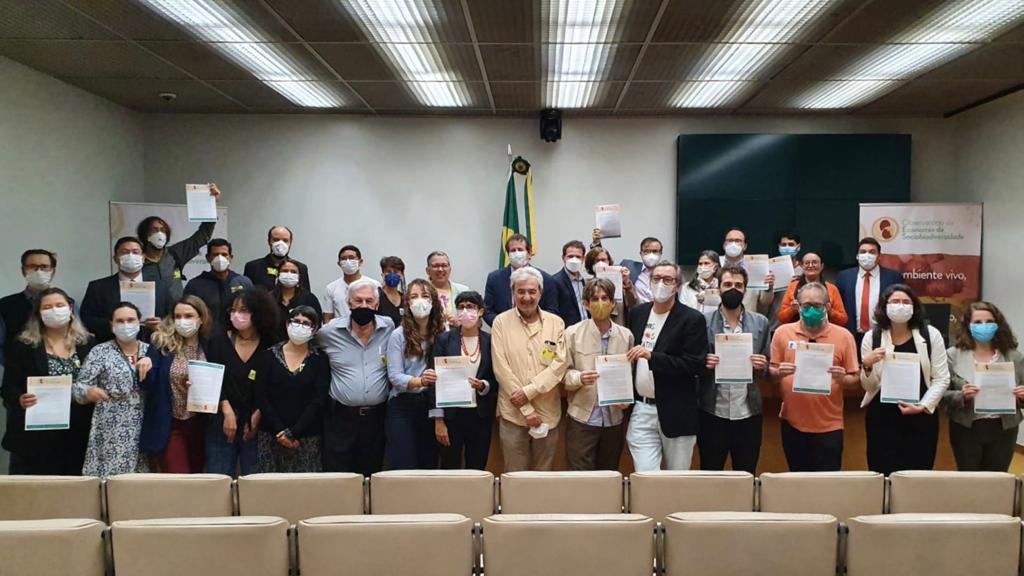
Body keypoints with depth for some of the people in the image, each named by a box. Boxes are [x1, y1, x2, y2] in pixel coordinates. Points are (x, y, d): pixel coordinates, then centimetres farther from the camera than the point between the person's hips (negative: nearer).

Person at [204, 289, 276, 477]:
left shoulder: (270, 347, 0)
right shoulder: (218, 342, 5)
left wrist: (257, 416, -12)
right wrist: (227, 411, -12)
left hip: (257, 426, -1)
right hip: (222, 423, 1)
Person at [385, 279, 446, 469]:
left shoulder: (443, 332, 4)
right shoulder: (399, 335, -2)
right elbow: (394, 376, -8)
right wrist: (419, 381, -26)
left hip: (432, 404, 2)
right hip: (403, 406, -2)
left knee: (429, 464, 9)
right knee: (404, 467, -1)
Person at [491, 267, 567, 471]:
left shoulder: (556, 323, 4)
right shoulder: (501, 322, -1)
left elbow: (559, 364, -3)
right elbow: (501, 368, -6)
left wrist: (529, 391, -14)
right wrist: (527, 410, -10)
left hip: (548, 413, 2)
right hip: (513, 414, -1)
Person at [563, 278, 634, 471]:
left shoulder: (626, 335, 4)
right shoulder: (573, 333, -4)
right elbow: (563, 372, -2)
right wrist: (579, 378, -21)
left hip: (614, 420, 3)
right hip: (582, 419, -3)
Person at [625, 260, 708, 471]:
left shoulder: (692, 319, -7)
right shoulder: (637, 313, 8)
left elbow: (695, 365, -15)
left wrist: (651, 356, -23)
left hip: (676, 413, -3)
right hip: (641, 410, 3)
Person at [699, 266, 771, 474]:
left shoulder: (761, 323, 6)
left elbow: (767, 370, 9)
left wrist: (762, 367, -12)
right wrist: (704, 364, -18)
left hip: (748, 413, 2)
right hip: (712, 413, -1)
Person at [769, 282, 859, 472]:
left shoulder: (843, 336, -1)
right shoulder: (782, 332, 1)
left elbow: (855, 379, 2)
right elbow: (771, 373, 6)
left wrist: (842, 379, -19)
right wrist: (778, 373, -16)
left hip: (829, 425, -1)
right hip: (792, 422, 1)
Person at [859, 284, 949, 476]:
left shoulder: (931, 335, 1)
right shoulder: (872, 337, 1)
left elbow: (941, 379, 0)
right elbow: (868, 386, 4)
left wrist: (923, 406, -11)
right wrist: (867, 366, -15)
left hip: (921, 418, 0)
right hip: (882, 418, 0)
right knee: (883, 474, 0)